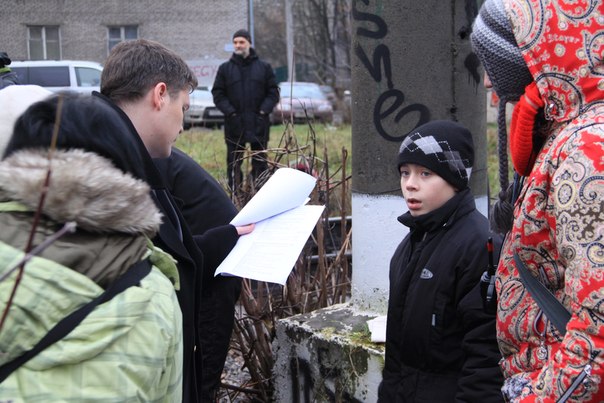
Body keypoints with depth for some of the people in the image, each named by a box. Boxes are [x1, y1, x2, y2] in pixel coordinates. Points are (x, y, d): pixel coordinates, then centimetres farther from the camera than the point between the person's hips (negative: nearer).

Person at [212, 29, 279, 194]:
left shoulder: (264, 67, 6)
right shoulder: (225, 68, 6)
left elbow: (273, 92, 5)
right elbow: (218, 93, 4)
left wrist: (264, 110, -9)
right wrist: (229, 111, -10)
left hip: (259, 124, 0)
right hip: (234, 124, 0)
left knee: (260, 161, 6)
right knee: (234, 162, 2)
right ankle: (234, 194, 7)